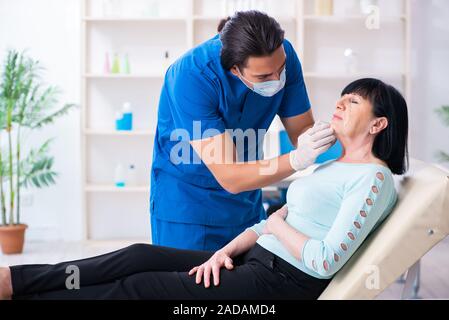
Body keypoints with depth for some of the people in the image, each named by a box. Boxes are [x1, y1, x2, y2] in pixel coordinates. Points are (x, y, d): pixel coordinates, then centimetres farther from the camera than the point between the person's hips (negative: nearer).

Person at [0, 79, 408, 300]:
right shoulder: (331, 165, 19)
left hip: (284, 282, -8)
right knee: (140, 256, -6)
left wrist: (277, 224, -6)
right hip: (254, 261, 8)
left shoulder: (373, 178, -11)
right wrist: (226, 250, 1)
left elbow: (325, 262, -20)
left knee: (139, 287, -11)